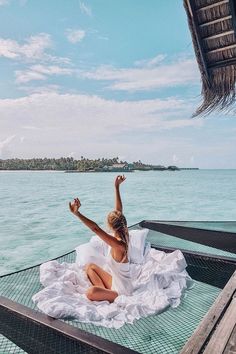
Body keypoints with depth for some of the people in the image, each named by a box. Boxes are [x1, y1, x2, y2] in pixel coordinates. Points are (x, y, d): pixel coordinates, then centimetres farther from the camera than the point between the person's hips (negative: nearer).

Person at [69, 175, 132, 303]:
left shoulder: (118, 244, -32)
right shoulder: (122, 236, -10)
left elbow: (96, 228, -42)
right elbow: (119, 211, -6)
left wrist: (77, 213, -45)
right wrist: (117, 187, -2)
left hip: (122, 291, -9)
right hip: (116, 280, 9)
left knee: (90, 293, -29)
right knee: (90, 266, 14)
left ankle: (112, 298, -2)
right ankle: (105, 293, 10)